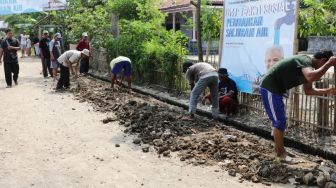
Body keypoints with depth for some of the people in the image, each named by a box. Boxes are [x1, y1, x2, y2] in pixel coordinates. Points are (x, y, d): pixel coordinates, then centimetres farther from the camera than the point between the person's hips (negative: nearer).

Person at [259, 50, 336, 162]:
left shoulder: (307, 66, 11)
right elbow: (311, 78, -44)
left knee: (280, 120, 22)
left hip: (274, 89, 11)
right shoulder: (306, 61, -20)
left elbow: (308, 91, 20)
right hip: (270, 89, -11)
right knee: (279, 121, -4)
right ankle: (280, 153, 8)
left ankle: (279, 149, 37)